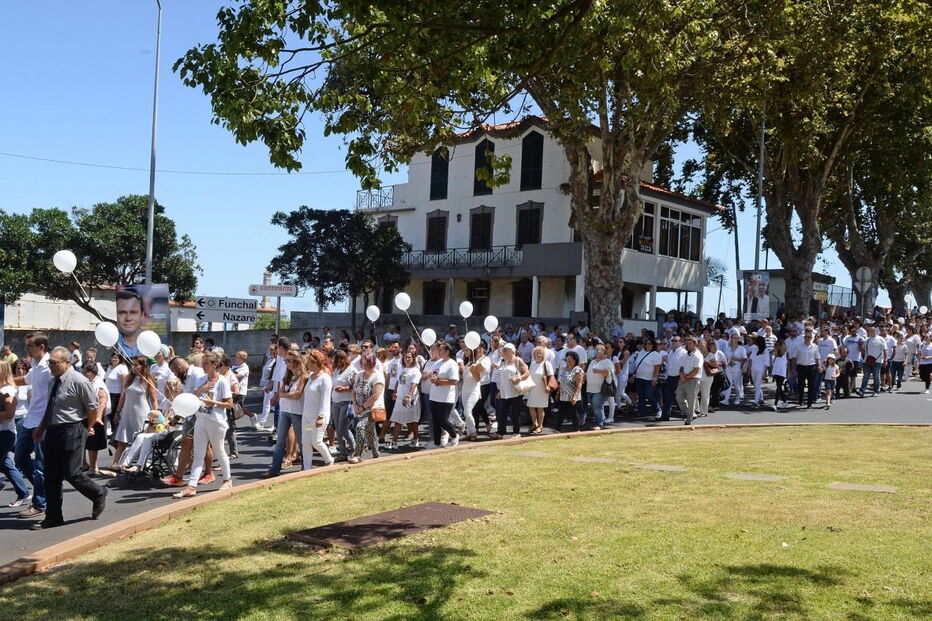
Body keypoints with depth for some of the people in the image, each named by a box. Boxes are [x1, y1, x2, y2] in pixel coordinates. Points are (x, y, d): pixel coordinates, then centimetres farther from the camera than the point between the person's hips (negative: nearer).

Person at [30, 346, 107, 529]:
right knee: (52, 476, 8)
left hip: (71, 432, -8)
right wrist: (42, 428, 15)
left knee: (72, 474, -7)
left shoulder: (78, 381, -14)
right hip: (52, 432, 8)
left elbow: (92, 407, -8)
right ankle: (53, 517, 17)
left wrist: (85, 427, -1)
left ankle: (99, 495, 20)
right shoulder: (54, 381, 10)